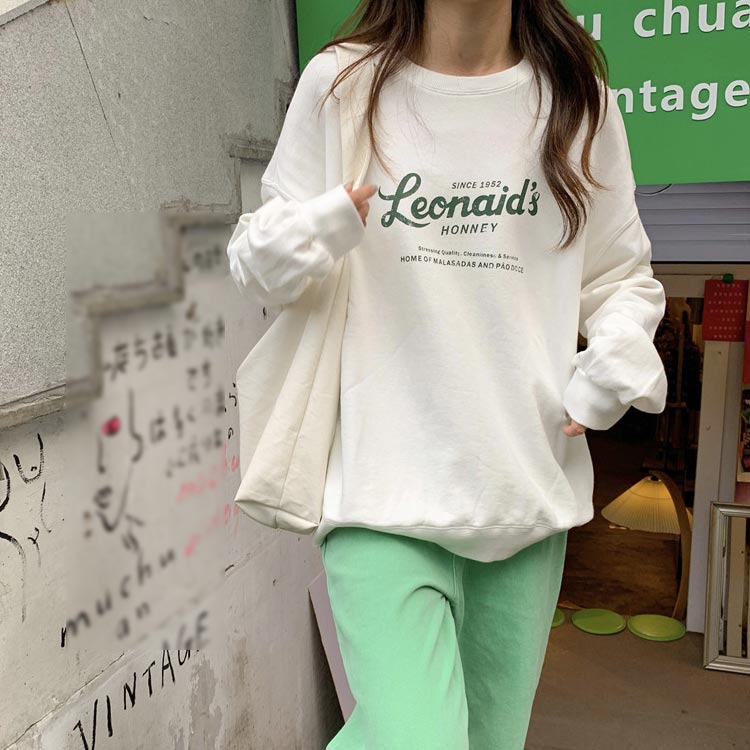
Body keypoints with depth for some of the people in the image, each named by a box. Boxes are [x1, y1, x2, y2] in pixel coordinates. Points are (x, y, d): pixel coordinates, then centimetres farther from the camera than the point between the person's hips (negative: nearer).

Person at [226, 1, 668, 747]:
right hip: (386, 488, -3)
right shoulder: (339, 84, 2)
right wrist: (286, 245, -16)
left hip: (529, 488, 4)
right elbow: (264, 258, 6)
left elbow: (621, 275, 13)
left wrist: (617, 360, -6)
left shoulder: (578, 97, 7)